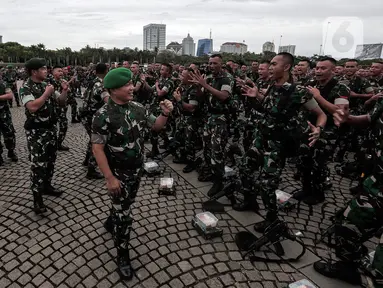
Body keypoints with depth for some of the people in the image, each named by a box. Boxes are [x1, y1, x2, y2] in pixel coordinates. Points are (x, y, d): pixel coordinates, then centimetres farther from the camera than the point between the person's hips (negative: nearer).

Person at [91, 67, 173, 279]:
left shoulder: (137, 108, -4)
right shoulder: (103, 116, -22)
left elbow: (156, 126, 7)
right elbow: (97, 148, -20)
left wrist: (165, 114, -15)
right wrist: (109, 178, -22)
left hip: (137, 169, 6)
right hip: (119, 173, -6)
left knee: (126, 204, 26)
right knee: (124, 215, 3)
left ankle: (111, 223, 56)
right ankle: (122, 255, 24)